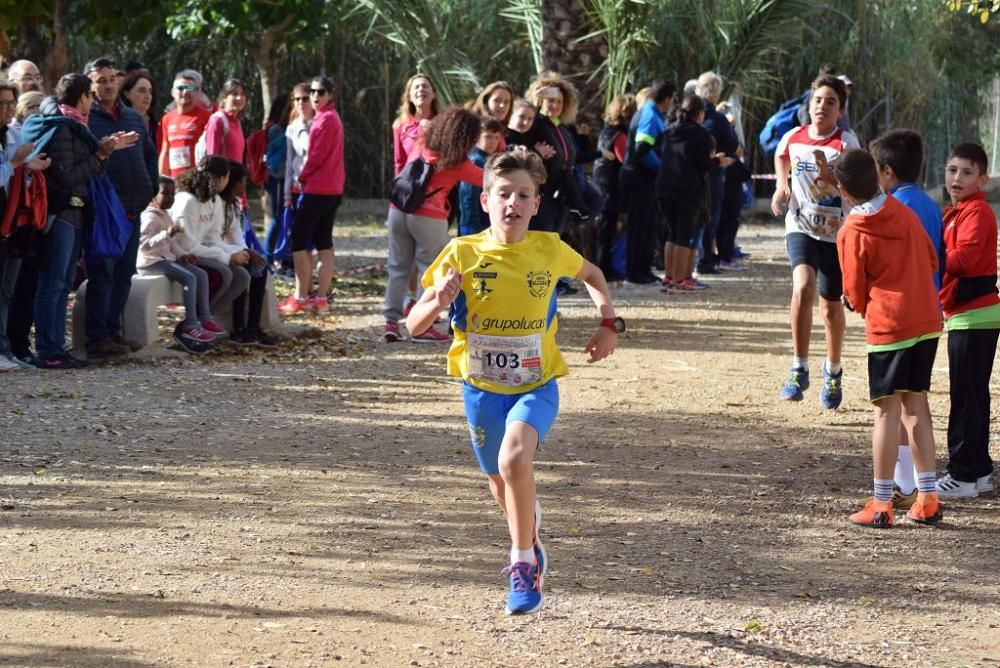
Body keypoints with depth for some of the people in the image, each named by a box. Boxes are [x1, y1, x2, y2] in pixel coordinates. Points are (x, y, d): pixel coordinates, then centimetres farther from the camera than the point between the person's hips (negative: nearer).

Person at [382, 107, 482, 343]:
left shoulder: (421, 145, 8)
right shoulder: (458, 164, -4)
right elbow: (487, 179, 8)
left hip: (398, 210, 5)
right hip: (429, 218, -5)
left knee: (398, 268, 12)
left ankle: (391, 322, 10)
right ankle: (422, 326, 1)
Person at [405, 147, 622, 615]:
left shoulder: (549, 250, -8)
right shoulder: (462, 254, -12)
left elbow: (590, 274, 16)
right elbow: (414, 325, -9)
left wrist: (608, 322, 2)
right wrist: (438, 303, -31)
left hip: (536, 385, -2)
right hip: (482, 387, 2)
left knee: (515, 458, -30)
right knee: (502, 484, 18)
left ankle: (524, 564, -13)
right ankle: (529, 536, 54)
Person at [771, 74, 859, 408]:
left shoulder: (846, 143, -11)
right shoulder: (792, 138, 0)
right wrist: (781, 186, 9)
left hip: (836, 232, -1)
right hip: (801, 227, 1)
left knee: (831, 307, 10)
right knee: (803, 285, -26)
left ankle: (833, 372, 37)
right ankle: (800, 368, -18)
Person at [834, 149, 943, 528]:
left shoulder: (851, 234, -9)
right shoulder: (905, 214, 6)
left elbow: (856, 294, -3)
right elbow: (932, 262, 13)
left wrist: (861, 305, 18)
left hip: (888, 326, -6)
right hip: (927, 321, 6)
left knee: (887, 412, -2)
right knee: (916, 406, 12)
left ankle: (881, 505, -1)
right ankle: (928, 500, 11)